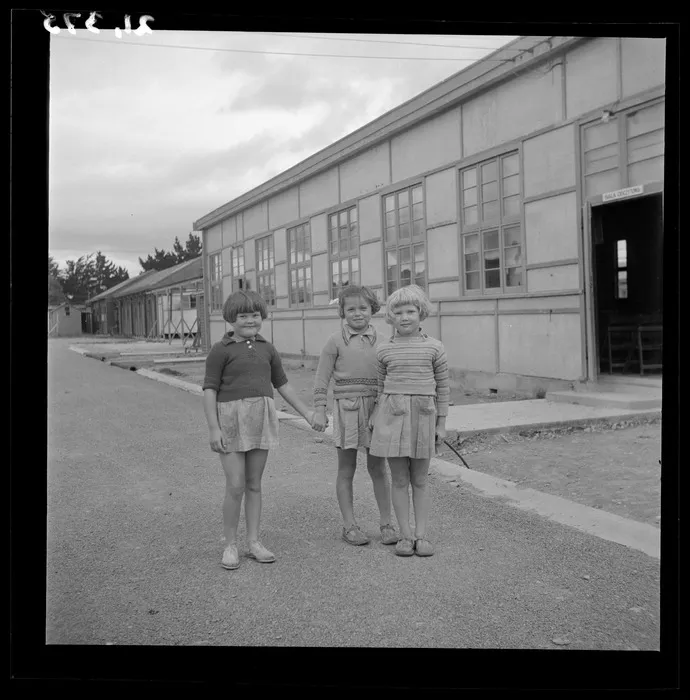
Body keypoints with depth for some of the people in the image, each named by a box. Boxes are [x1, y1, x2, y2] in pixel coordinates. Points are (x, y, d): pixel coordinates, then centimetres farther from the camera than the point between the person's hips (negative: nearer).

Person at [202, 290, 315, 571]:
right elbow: (209, 390, -7)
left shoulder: (267, 349, 9)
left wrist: (307, 412, 17)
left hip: (261, 419, 4)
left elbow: (282, 384, 17)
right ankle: (230, 545, 11)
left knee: (254, 484, 10)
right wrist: (213, 428, -14)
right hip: (231, 419, -4)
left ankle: (254, 541, 20)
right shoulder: (221, 350, -5)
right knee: (235, 486, -4)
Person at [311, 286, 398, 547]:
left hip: (375, 406, 2)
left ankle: (386, 523, 18)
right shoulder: (336, 341, -1)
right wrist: (319, 411, -4)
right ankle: (349, 525, 17)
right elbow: (322, 378, 0)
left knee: (378, 468, 7)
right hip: (346, 407, -2)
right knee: (346, 469, 7)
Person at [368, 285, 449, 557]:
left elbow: (443, 386, 6)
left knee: (419, 480, 8)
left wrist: (441, 422, 5)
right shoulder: (384, 350, 4)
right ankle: (405, 535, 14)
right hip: (392, 415, 1)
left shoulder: (434, 347, 0)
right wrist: (375, 415, 7)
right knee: (399, 480, 5)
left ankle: (420, 534, 17)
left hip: (423, 415, -1)